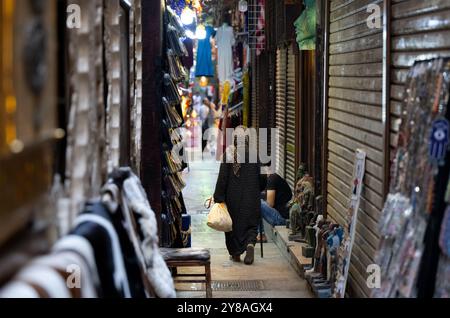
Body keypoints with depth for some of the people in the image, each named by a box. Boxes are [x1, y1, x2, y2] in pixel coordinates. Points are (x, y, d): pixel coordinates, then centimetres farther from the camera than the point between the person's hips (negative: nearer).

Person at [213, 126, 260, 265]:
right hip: (251, 196, 1)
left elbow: (223, 177, -10)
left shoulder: (228, 154, -9)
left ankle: (235, 253, 21)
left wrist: (218, 196, -5)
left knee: (234, 223, 13)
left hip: (233, 196, -1)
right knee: (250, 222, 8)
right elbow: (260, 177, 1)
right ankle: (250, 243, -19)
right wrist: (258, 195, 13)